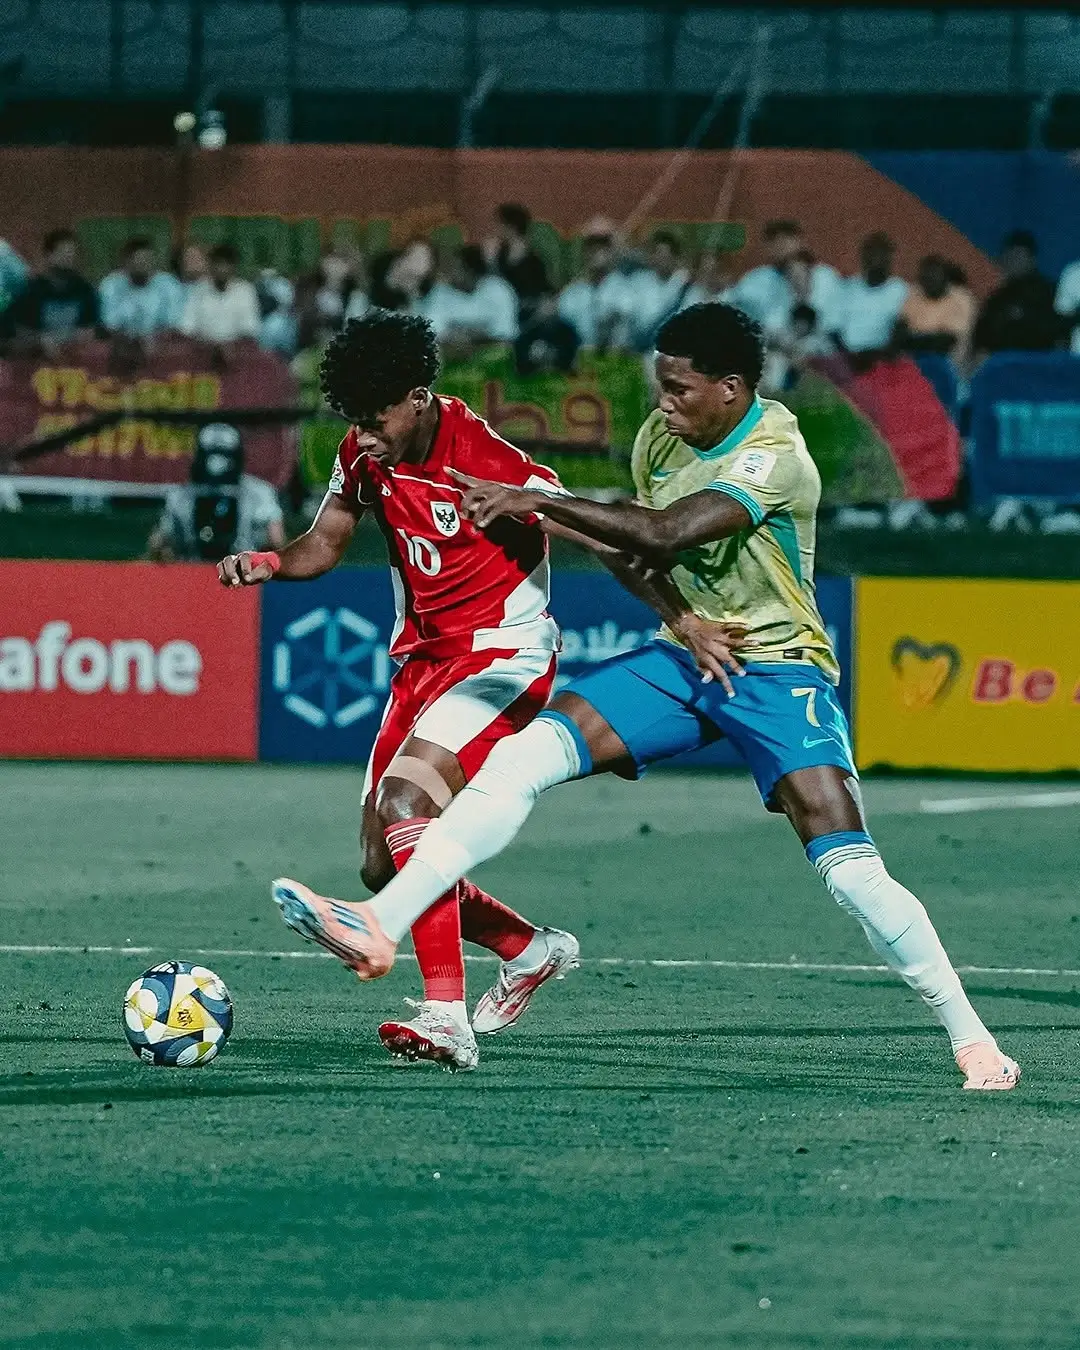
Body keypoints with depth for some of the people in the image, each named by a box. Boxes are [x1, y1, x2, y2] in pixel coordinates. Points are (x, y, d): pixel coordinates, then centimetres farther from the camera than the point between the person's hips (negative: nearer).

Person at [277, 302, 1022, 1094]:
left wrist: (535, 502, -29)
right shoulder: (661, 437, 1)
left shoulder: (775, 457, -22)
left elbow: (665, 533, -33)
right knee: (526, 754, -15)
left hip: (777, 670, -6)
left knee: (848, 865, -19)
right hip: (683, 660, 6)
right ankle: (381, 927, -20)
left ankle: (972, 1040, -4)